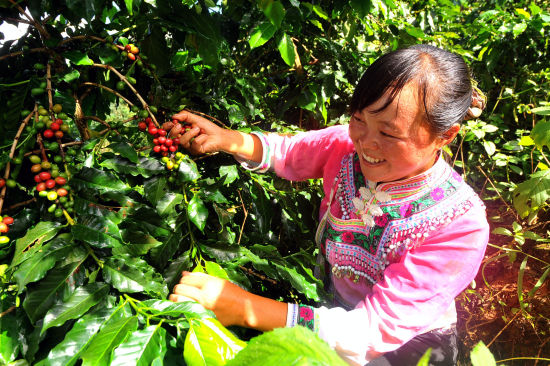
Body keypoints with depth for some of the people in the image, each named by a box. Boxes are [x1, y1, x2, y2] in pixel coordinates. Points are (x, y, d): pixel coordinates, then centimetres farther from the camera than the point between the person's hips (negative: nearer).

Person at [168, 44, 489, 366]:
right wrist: (226, 139, -21)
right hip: (334, 307, 4)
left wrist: (245, 309, -40)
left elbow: (373, 331, -33)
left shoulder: (462, 226, -30)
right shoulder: (348, 145, -18)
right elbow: (284, 152, 1)